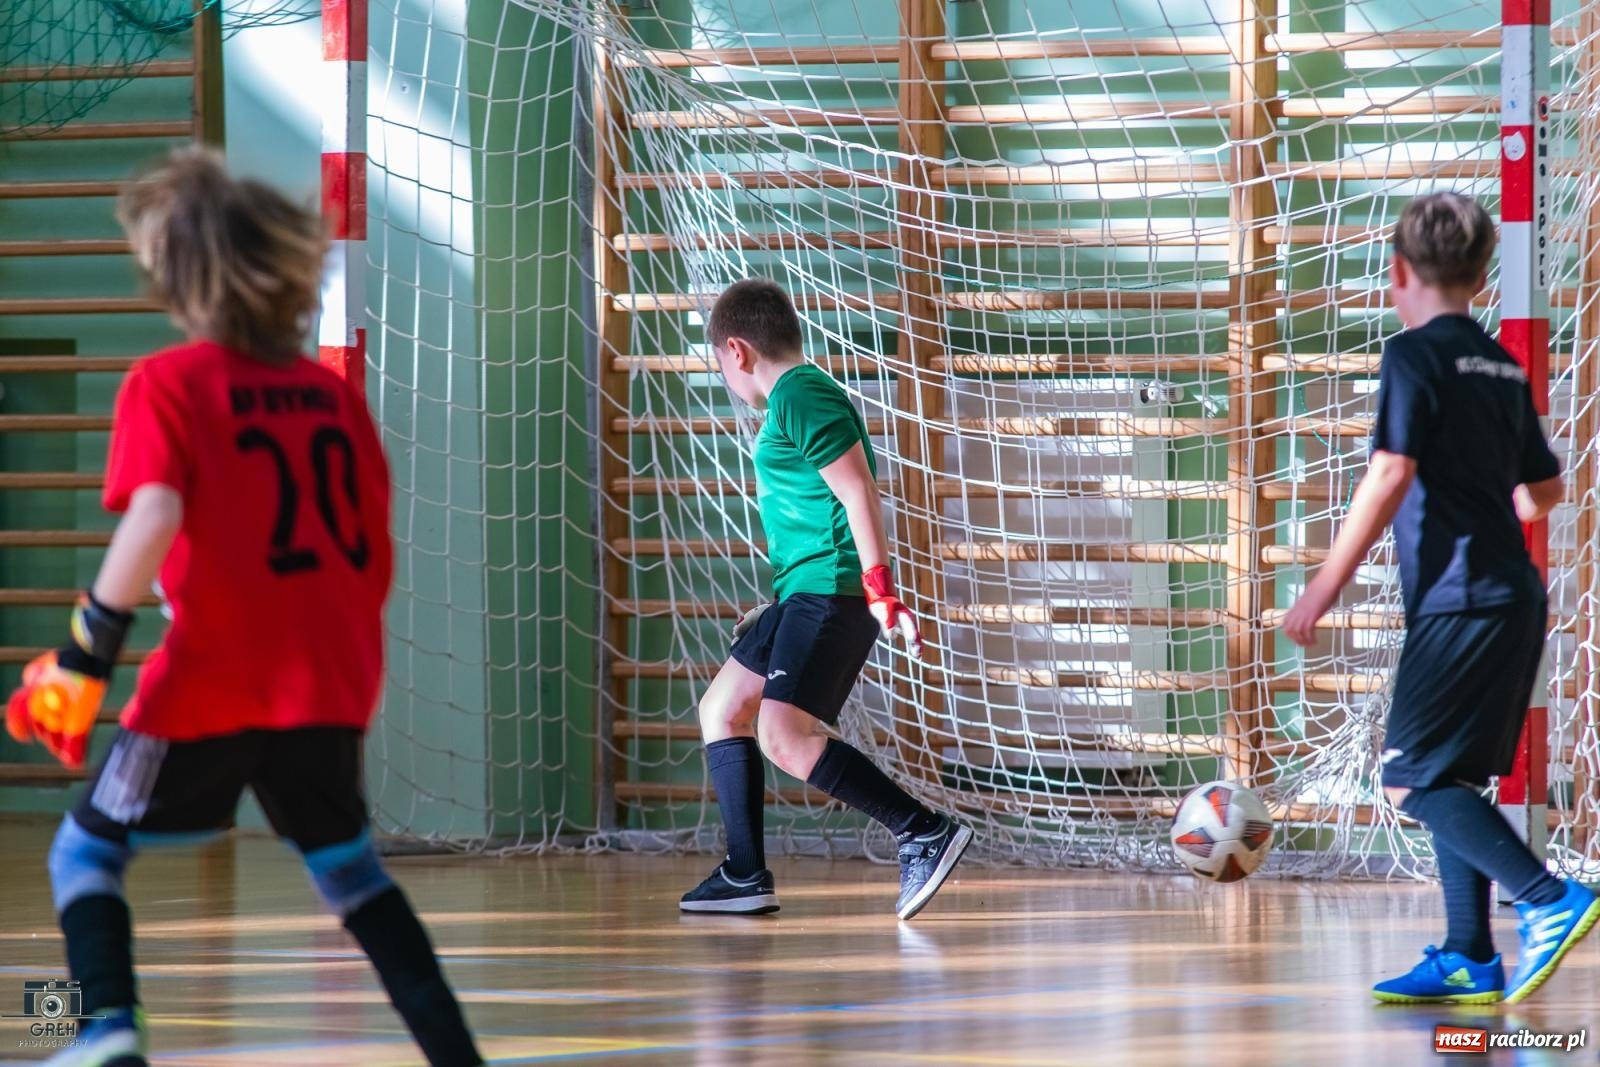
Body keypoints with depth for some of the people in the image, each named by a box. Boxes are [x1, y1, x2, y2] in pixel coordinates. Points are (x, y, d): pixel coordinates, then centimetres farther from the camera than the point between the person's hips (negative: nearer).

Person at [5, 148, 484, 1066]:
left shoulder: (169, 384, -6)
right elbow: (376, 551, 11)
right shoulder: (334, 392, 8)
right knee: (349, 867, 22)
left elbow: (152, 523, -20)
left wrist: (83, 663, -15)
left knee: (89, 851, 10)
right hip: (332, 686, 5)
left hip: (214, 685, -5)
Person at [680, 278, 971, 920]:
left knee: (782, 734, -21)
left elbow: (858, 491, -19)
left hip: (831, 590, -11)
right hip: (806, 593, 11)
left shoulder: (800, 397, -11)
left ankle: (925, 832, -22)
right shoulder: (795, 397, 20)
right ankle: (745, 877, 16)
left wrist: (879, 590, -25)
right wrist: (779, 607, 32)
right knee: (722, 707, 15)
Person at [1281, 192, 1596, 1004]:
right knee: (1447, 782, 13)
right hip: (1512, 596, 8)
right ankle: (1469, 960, 12)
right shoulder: (1502, 367, 16)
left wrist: (1329, 583, -13)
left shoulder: (1414, 355, -7)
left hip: (1458, 599, -8)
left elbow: (1390, 475, -17)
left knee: (1413, 781, -8)